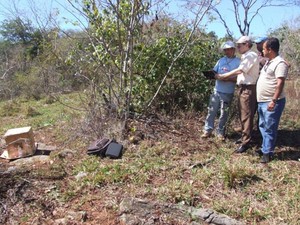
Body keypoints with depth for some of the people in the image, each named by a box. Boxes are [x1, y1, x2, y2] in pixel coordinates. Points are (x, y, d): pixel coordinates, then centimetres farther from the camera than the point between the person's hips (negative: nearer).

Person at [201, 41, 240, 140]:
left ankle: (220, 132, 18)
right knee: (211, 111, 5)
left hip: (228, 93, -4)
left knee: (224, 113, 6)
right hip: (217, 90, 4)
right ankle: (208, 130, 14)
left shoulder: (238, 62, -3)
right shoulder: (221, 60, 11)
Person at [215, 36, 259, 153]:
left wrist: (223, 76, -14)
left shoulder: (251, 55, -12)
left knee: (246, 116, -7)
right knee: (242, 115, 16)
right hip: (243, 88, 10)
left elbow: (240, 70, -19)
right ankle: (244, 137, 29)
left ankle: (245, 142, -2)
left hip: (248, 89, -10)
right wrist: (227, 76, 3)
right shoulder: (246, 56, 18)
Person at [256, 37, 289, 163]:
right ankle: (265, 148, 30)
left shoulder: (280, 63, -15)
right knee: (263, 126, 17)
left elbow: (280, 84, -23)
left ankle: (267, 153, 6)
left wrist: (273, 101, -27)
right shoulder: (269, 62, 15)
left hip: (272, 102, -10)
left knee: (269, 129, -3)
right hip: (262, 101, 10)